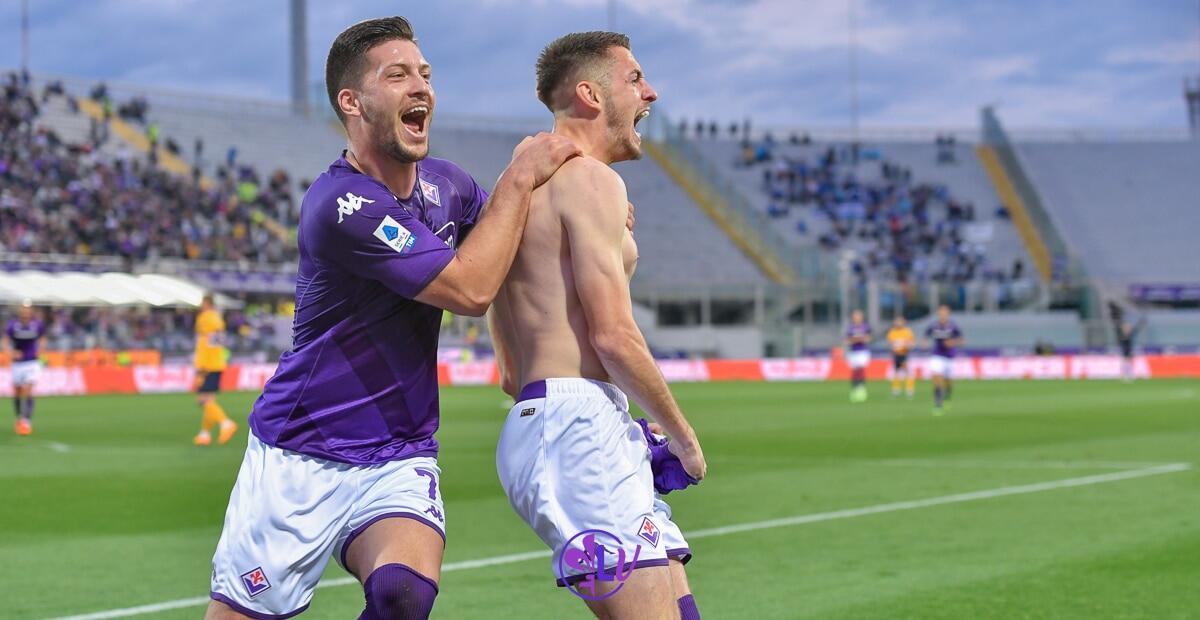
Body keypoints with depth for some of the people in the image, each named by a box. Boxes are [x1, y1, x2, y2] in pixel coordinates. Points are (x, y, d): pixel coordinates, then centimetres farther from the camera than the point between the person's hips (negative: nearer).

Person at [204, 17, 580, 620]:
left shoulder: (445, 183, 5)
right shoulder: (340, 206, -18)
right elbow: (468, 290, -16)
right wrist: (520, 178, -8)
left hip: (399, 461, 4)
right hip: (298, 457, -4)